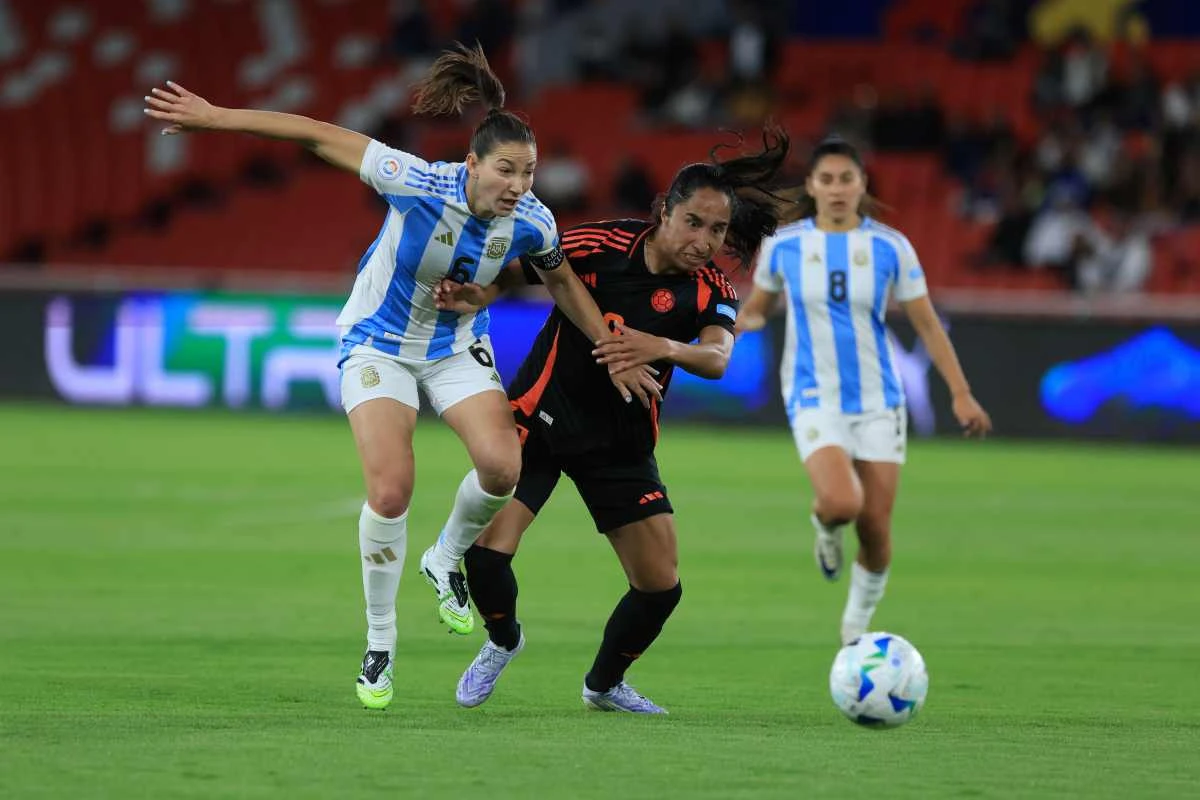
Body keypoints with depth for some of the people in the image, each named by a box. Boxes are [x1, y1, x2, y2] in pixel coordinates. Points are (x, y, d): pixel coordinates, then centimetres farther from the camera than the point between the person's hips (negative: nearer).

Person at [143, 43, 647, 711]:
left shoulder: (533, 223, -18)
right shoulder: (419, 185, -30)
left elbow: (563, 284, 5)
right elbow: (319, 136, -25)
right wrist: (214, 117, -25)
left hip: (458, 347, 3)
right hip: (379, 344, -3)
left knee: (502, 466, -20)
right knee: (390, 490, -17)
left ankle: (447, 563, 12)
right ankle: (380, 640, 3)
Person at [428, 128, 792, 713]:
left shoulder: (710, 291, -10)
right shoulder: (599, 245, -13)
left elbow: (716, 358, -29)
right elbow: (512, 273, -1)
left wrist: (664, 348, -50)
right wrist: (475, 294, -24)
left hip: (621, 444, 2)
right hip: (541, 418, -2)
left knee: (661, 587, -2)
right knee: (486, 547, -17)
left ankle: (605, 683, 27)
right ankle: (502, 641, 16)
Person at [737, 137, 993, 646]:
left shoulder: (889, 247, -3)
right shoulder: (783, 245, -2)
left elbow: (927, 324, 2)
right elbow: (756, 309, 13)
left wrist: (961, 394, -3)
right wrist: (742, 325, -11)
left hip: (878, 399, 1)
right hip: (815, 399, -1)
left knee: (876, 528, -1)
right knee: (842, 503, -26)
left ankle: (856, 628, 24)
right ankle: (825, 527, 13)